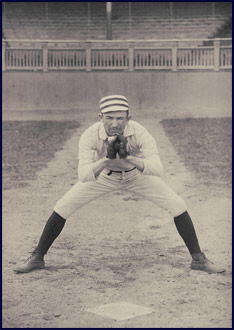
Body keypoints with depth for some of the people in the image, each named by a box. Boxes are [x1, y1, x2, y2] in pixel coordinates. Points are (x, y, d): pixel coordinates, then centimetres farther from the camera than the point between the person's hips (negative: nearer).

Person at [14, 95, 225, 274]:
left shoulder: (139, 133, -33)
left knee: (178, 206, -13)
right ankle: (37, 258, 8)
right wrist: (107, 159, -53)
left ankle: (198, 259, 4)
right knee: (62, 208, -11)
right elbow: (84, 176, -38)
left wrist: (128, 158, -55)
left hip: (136, 175, 0)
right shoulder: (91, 135, -32)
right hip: (103, 176, 0)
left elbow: (158, 170, -41)